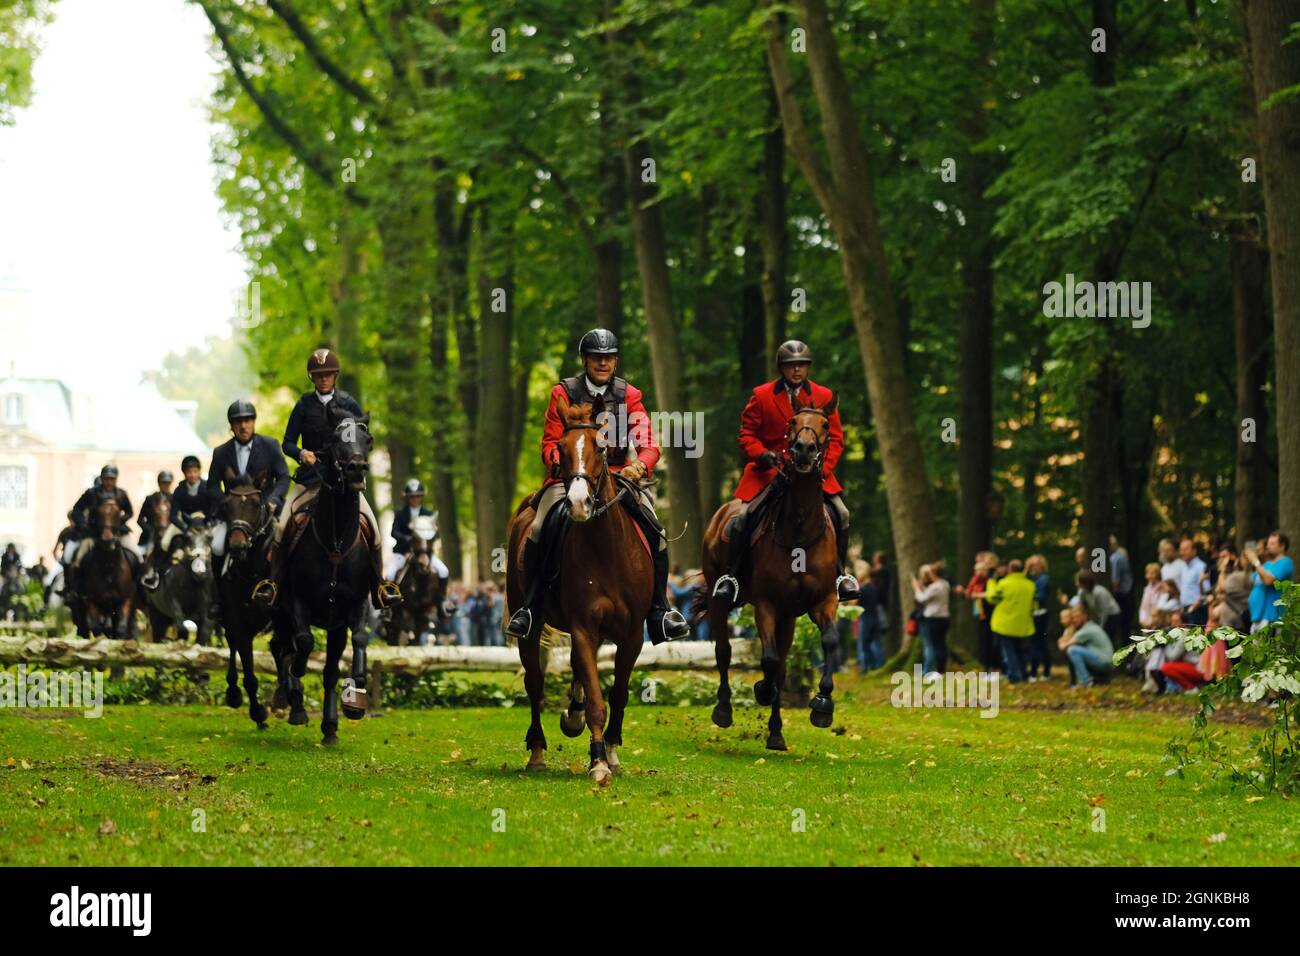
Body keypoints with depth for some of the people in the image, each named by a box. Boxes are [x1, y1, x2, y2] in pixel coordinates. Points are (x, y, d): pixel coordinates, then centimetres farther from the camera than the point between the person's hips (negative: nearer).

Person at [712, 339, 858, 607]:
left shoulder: (824, 397, 5)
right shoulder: (761, 395, 1)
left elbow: (835, 438, 5)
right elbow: (747, 434, 4)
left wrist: (822, 467, -11)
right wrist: (762, 454, -17)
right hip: (769, 471, -1)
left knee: (841, 514, -13)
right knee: (743, 516, -19)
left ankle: (840, 575, 4)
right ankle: (730, 577, -6)